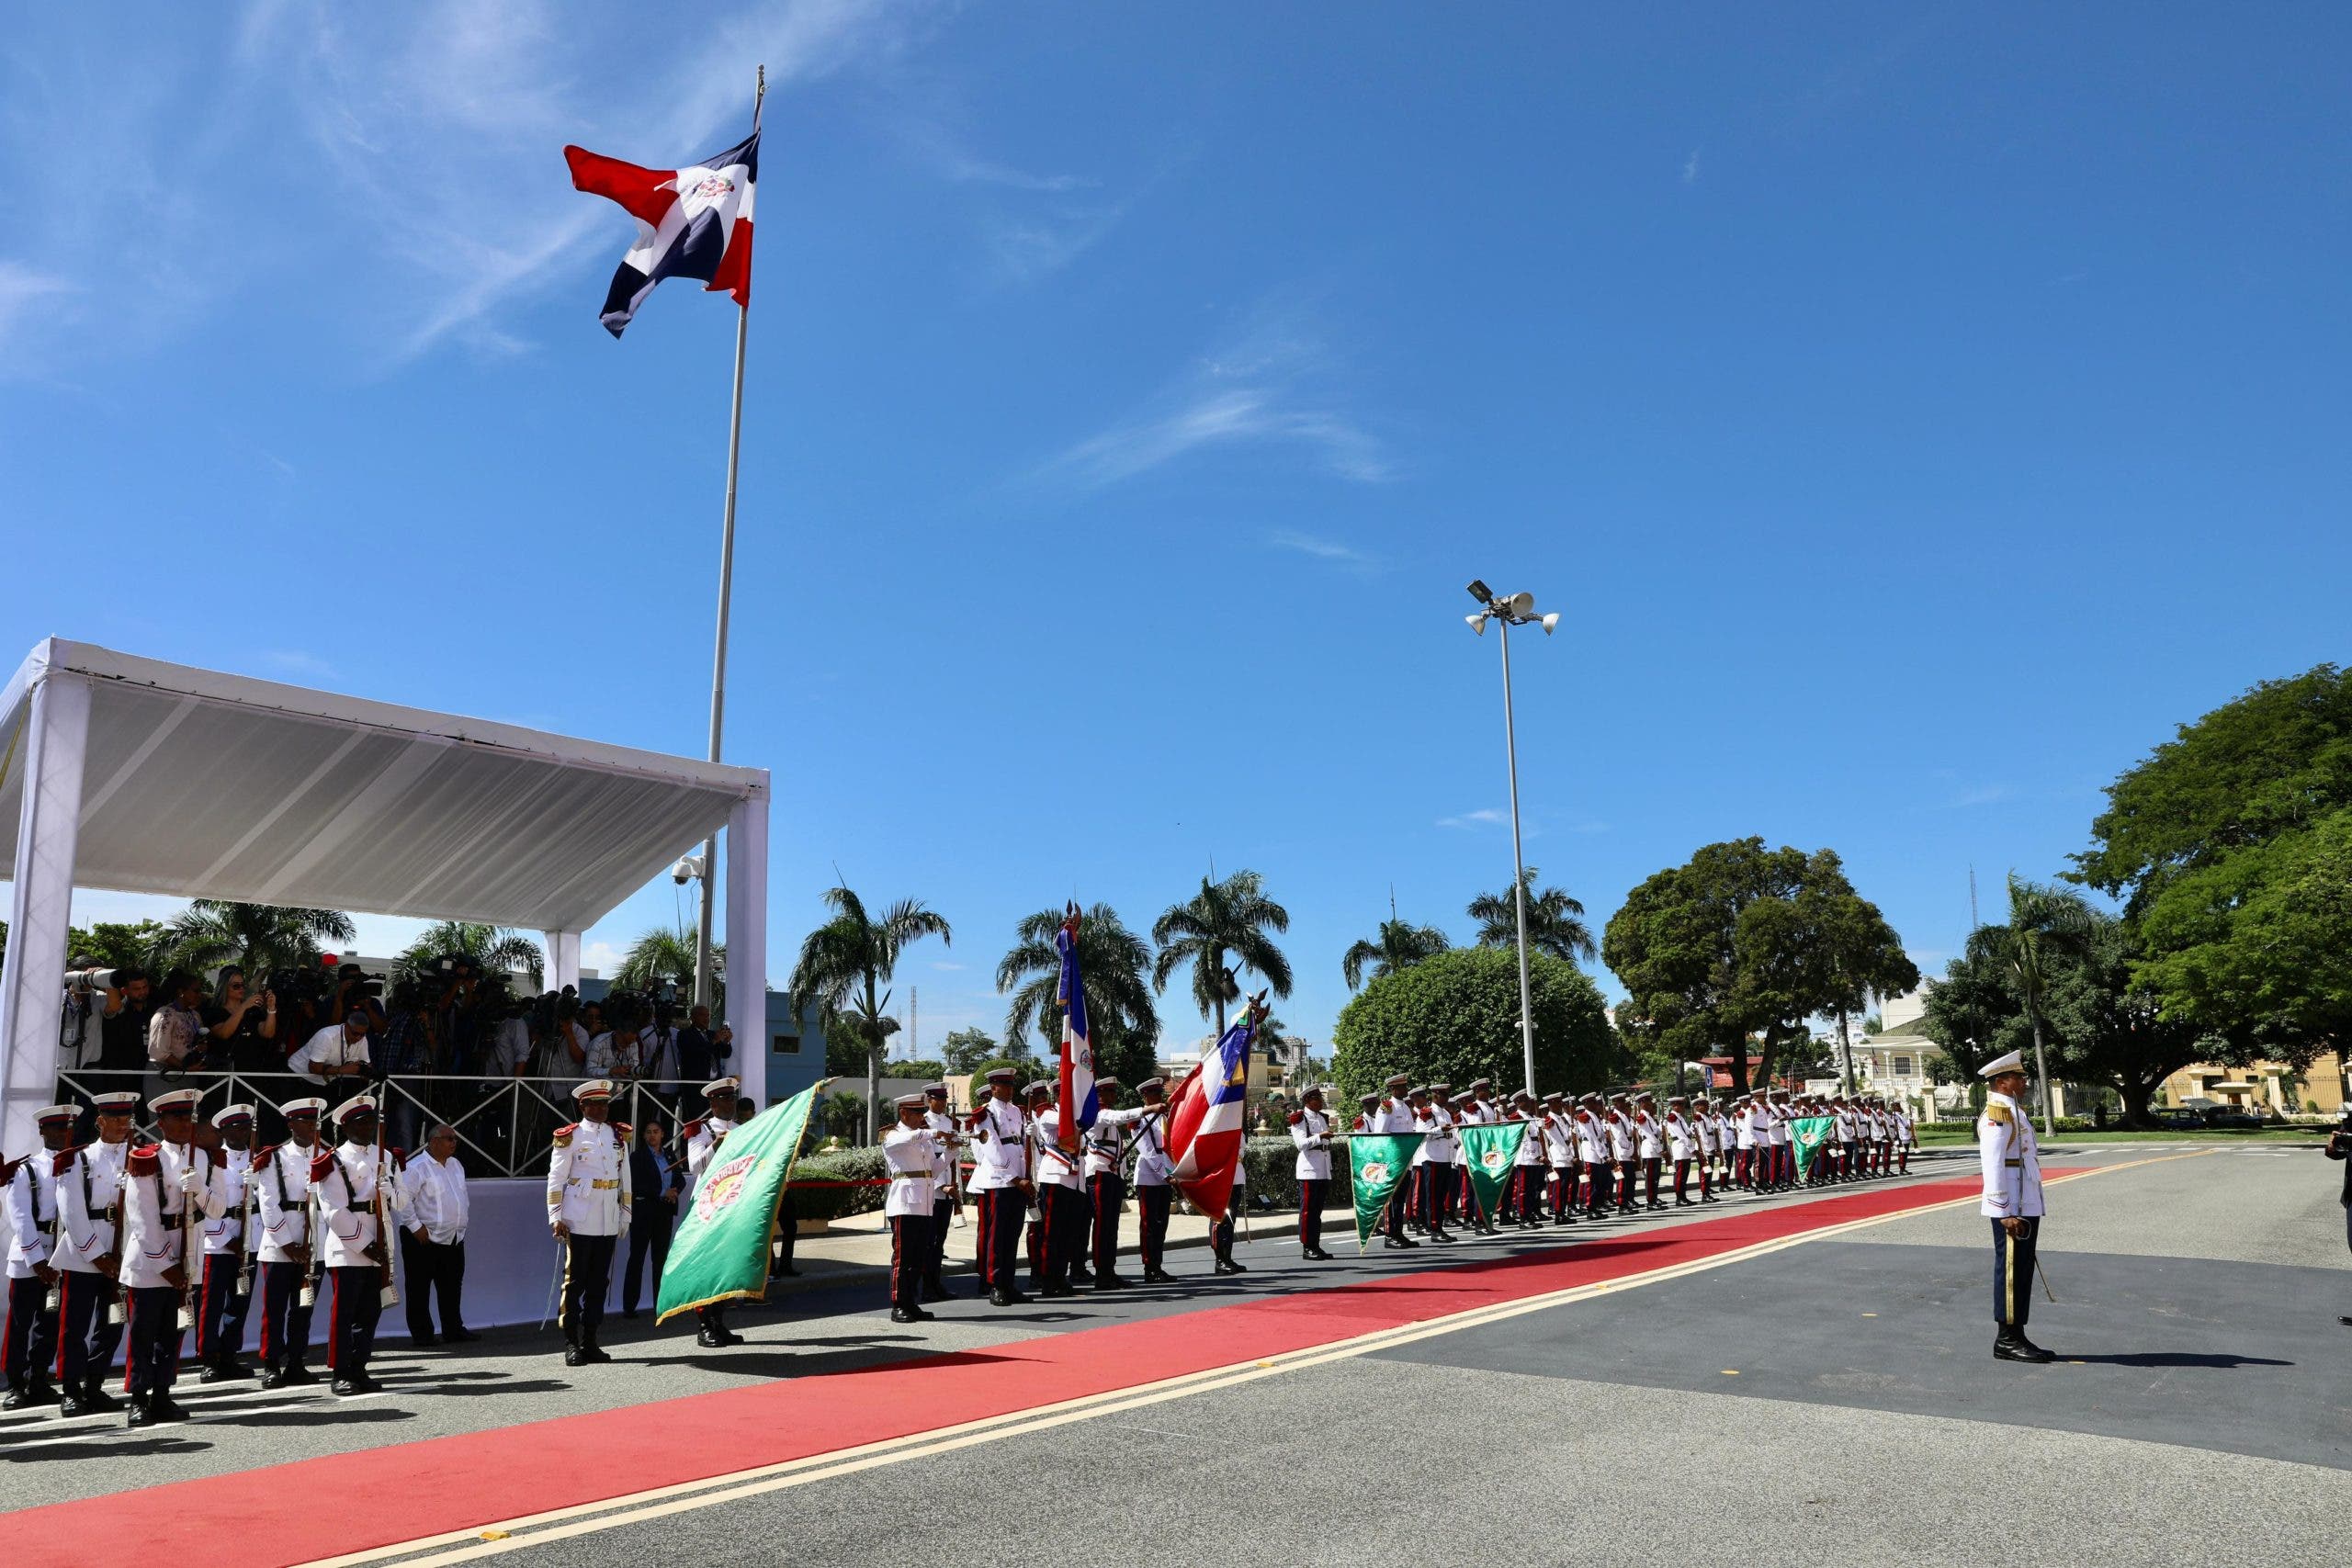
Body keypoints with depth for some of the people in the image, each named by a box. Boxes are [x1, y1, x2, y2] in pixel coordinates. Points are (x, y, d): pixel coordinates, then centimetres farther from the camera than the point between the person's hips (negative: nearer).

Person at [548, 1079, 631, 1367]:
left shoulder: (618, 1137, 13)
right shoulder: (570, 1136, -1)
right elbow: (555, 1178, -3)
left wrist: (625, 1215, 12)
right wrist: (555, 1217, -8)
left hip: (608, 1223, 5)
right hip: (579, 1221, -5)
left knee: (600, 1281, 8)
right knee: (575, 1280, -1)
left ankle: (590, 1342, 16)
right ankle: (571, 1343, 5)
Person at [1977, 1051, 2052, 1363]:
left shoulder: (2014, 1112, 17)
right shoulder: (1997, 1115, -15)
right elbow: (1993, 1167, -20)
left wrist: (2029, 1209, 22)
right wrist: (2005, 1213, -22)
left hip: (2027, 1207, 10)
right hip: (2011, 1209, -10)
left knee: (2022, 1271, 13)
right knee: (2010, 1271, -4)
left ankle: (2016, 1337, 20)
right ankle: (2006, 1341, 3)